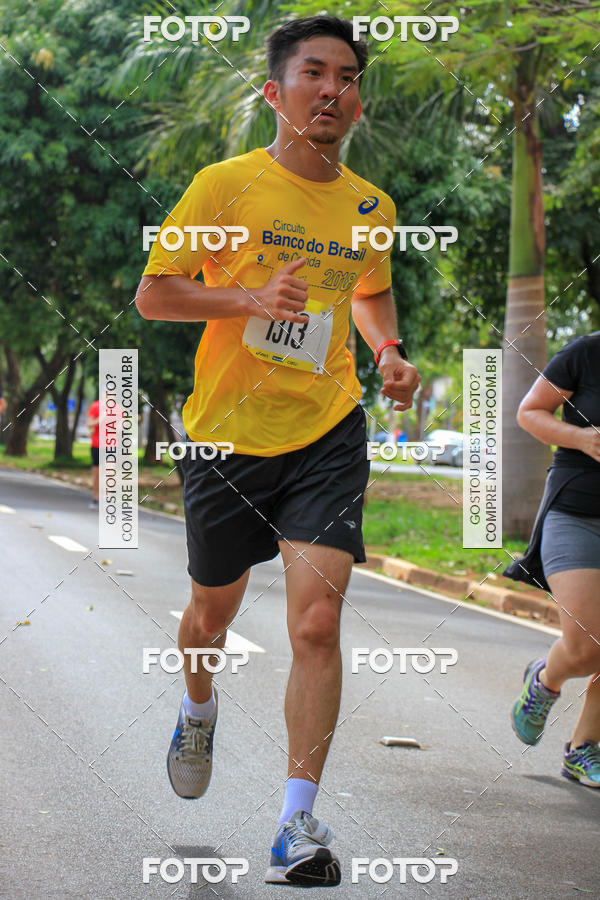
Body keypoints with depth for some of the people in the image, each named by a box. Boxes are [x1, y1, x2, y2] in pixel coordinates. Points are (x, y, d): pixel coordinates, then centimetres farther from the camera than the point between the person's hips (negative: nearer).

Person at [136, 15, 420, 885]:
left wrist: (390, 352, 4)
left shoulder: (371, 207, 5)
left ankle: (298, 823, -9)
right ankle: (198, 710, 52)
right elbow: (152, 294, -5)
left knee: (317, 623, -14)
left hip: (328, 434, 1)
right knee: (213, 609, 17)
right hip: (226, 433, -1)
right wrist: (251, 299, -21)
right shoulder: (225, 183, -7)